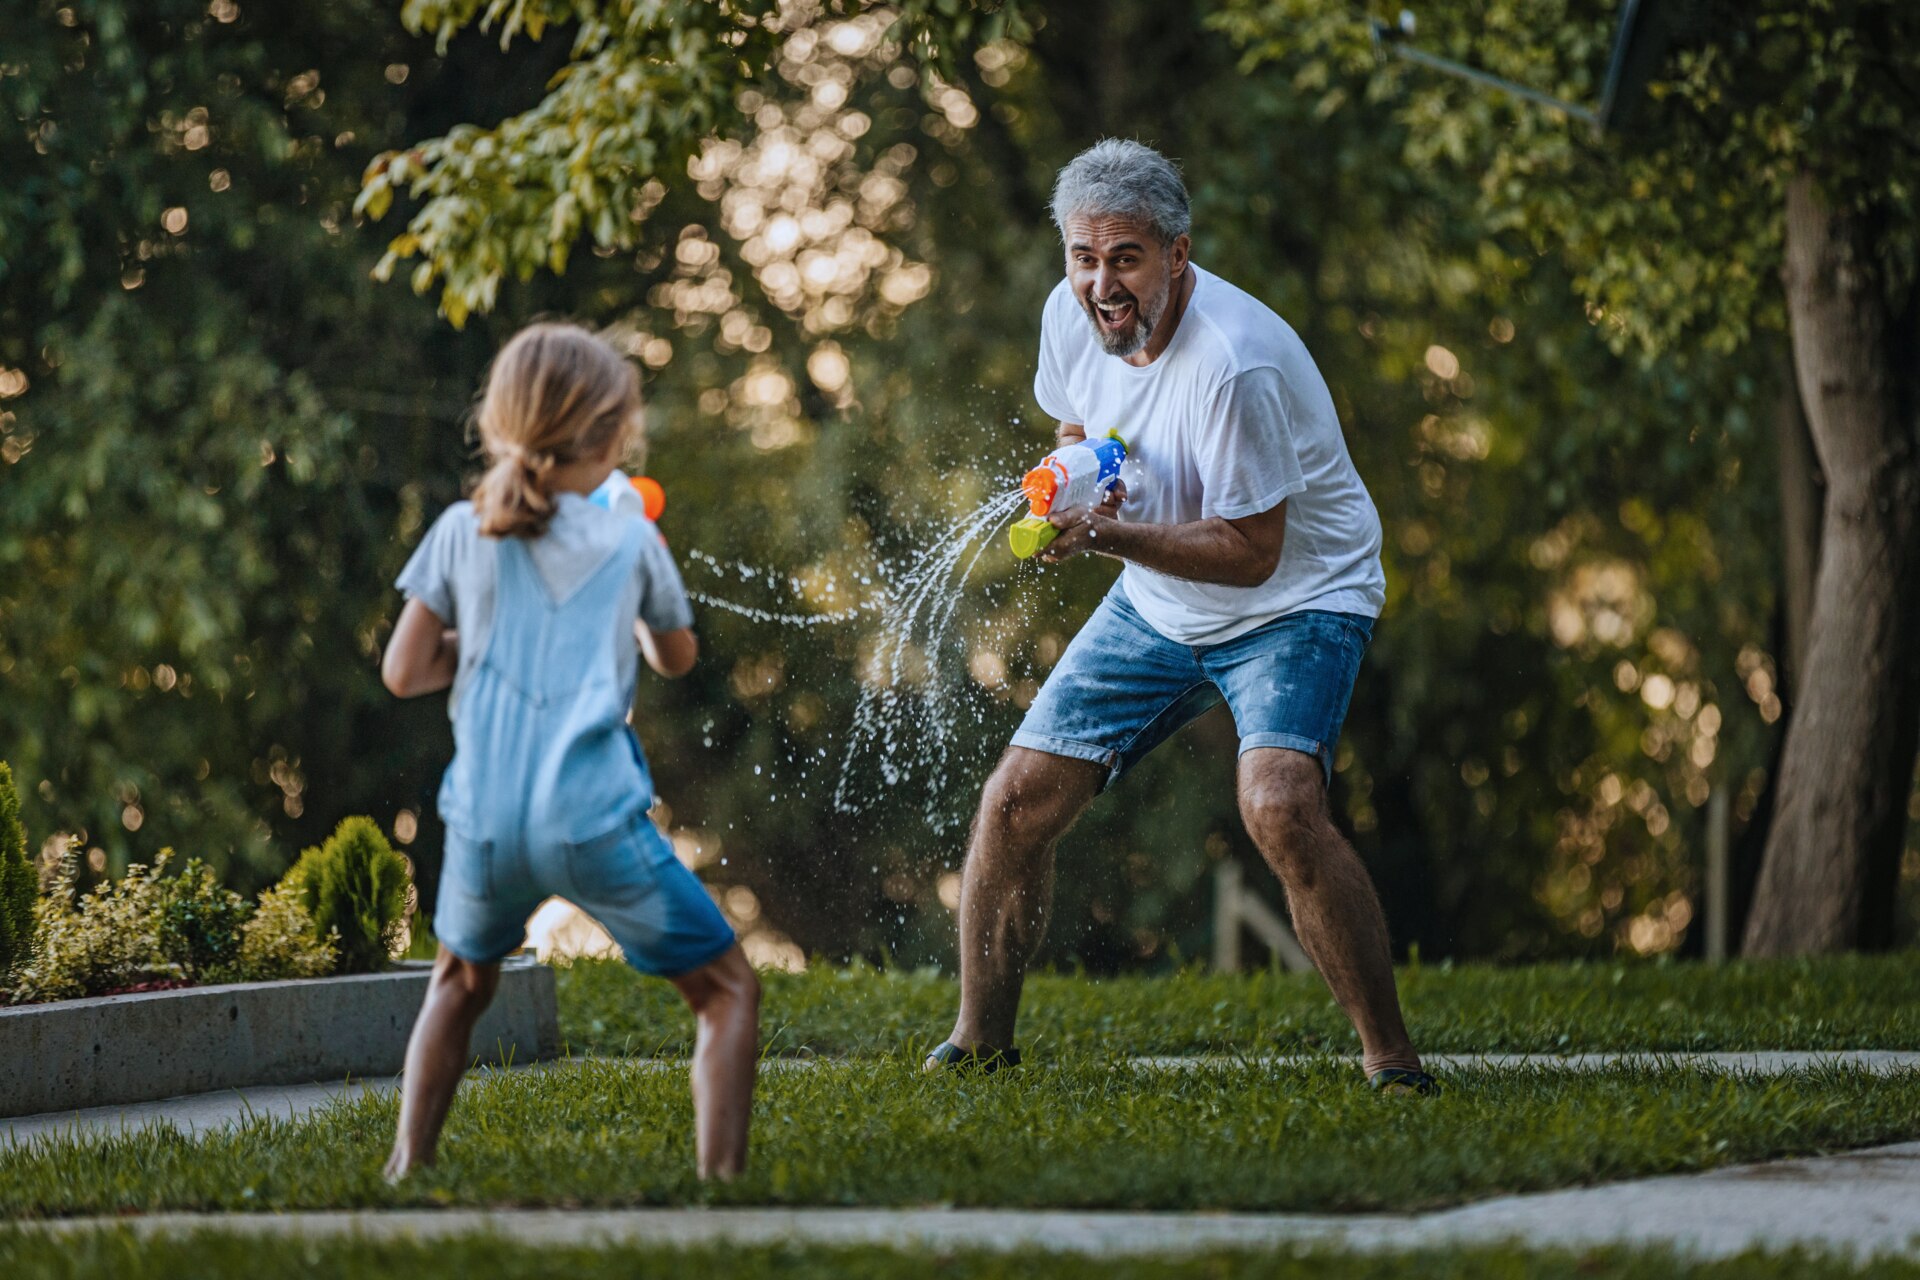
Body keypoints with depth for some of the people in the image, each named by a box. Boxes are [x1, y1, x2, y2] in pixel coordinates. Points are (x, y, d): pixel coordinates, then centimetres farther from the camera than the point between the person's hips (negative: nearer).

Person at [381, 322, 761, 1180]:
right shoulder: (631, 544, 6)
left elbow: (402, 673, 7)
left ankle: (408, 1168, 23)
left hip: (485, 822, 3)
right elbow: (676, 658, 23)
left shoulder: (462, 534, 8)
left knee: (461, 982, 31)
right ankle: (720, 1175, -6)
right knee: (727, 989, 9)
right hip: (594, 821, -3)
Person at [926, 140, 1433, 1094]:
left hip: (1296, 603, -7)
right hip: (1157, 608, 7)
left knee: (1280, 808, -31)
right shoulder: (1071, 314, -8)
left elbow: (1252, 550, -27)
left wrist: (1110, 534, -34)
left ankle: (1390, 1056, -19)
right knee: (1017, 801, 0)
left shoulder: (1237, 362, -31)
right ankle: (979, 1041, 20)